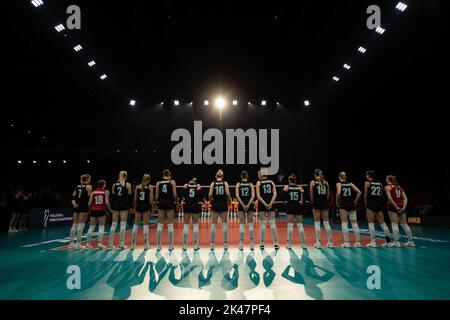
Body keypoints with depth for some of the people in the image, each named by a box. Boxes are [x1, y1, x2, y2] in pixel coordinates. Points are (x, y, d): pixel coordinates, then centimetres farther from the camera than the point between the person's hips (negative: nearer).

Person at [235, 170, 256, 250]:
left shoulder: (238, 184, 2)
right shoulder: (250, 184, 4)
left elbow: (237, 196, -9)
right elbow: (253, 195, -8)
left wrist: (243, 205, -12)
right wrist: (248, 204, -13)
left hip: (241, 205, 0)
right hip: (249, 204, 0)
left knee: (242, 224, 3)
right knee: (250, 224, 5)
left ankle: (241, 244, 2)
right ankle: (252, 243, 4)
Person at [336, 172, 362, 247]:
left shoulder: (339, 184, 1)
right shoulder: (350, 184, 11)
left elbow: (338, 193, -17)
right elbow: (359, 192, 1)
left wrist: (337, 202, -5)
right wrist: (355, 201, 7)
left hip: (343, 205, -3)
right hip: (352, 204, 4)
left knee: (344, 223, 1)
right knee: (354, 223, 8)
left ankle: (346, 242, -2)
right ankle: (358, 242, 11)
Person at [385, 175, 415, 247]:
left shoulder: (387, 187, 2)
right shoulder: (399, 187, 18)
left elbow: (390, 198, -12)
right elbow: (405, 198, 7)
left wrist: (396, 207, -13)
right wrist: (403, 207, -2)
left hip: (393, 206, -6)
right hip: (401, 206, 6)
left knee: (394, 224, -4)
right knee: (404, 224, 12)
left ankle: (396, 242, -9)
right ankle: (410, 241, 18)